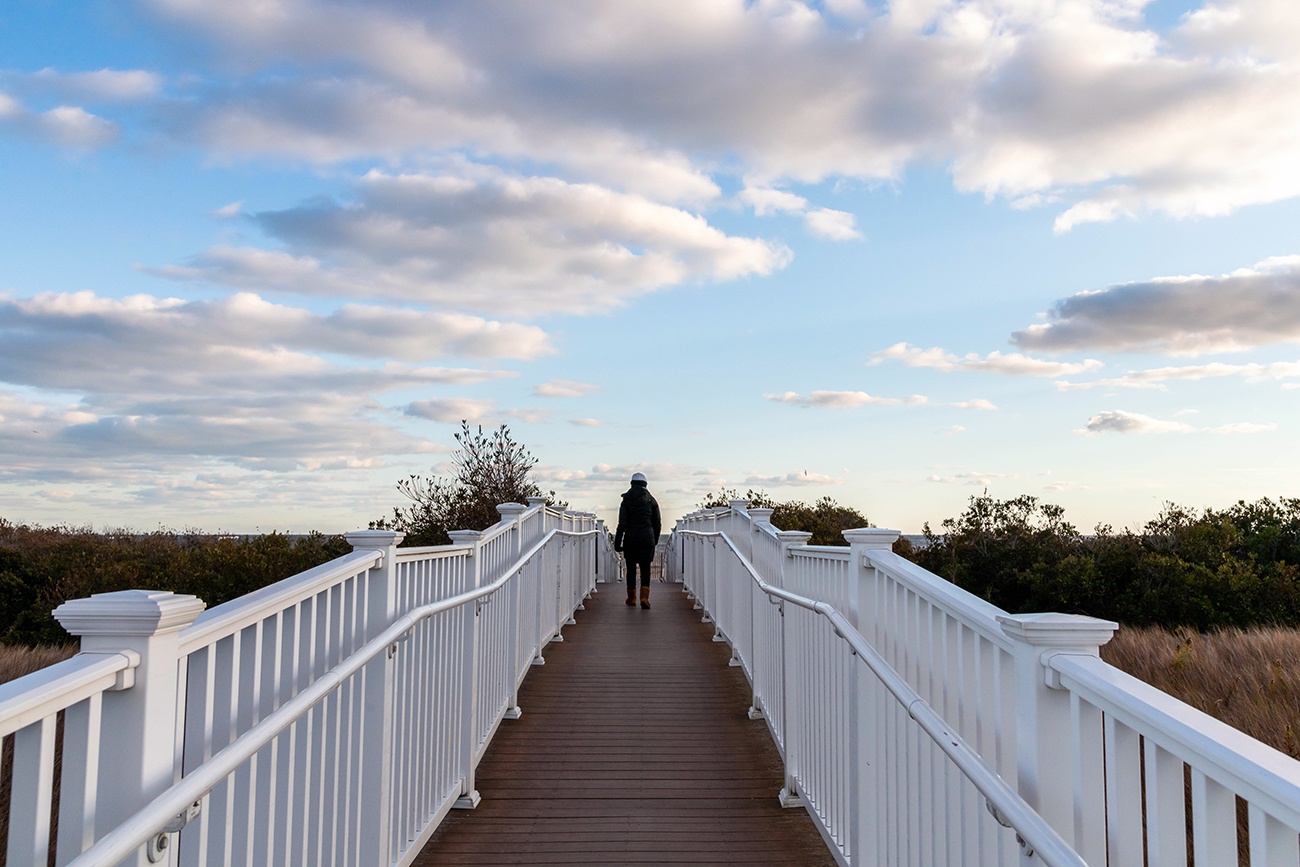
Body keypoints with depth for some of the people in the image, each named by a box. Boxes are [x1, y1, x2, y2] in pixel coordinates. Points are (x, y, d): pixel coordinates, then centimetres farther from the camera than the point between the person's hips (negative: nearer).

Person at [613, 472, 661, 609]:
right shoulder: (651, 500, 3)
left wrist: (617, 542, -2)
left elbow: (622, 523, -5)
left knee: (631, 568, 12)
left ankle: (631, 598, 19)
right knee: (645, 569, 1)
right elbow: (657, 523, 6)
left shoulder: (626, 500, 0)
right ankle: (644, 597, -15)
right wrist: (655, 540, 18)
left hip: (630, 538, 0)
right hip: (647, 538, 0)